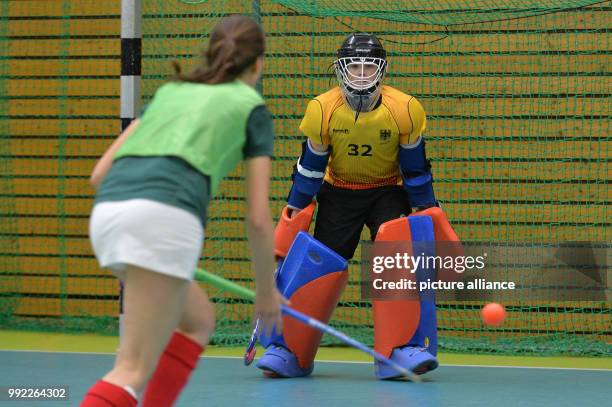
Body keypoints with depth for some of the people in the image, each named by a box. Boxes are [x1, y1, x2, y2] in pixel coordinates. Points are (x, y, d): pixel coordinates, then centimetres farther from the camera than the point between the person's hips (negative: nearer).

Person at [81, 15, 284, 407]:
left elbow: (101, 172, 25)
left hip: (107, 211, 6)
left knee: (198, 319, 27)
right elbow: (259, 219, 12)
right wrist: (267, 290, 25)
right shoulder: (251, 108, 17)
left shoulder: (170, 91, 30)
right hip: (166, 216, -6)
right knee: (133, 371, -9)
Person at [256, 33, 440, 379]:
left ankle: (403, 348, -17)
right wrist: (295, 213, -1)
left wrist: (424, 210, -2)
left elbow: (416, 168, -7)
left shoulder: (405, 110, -20)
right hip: (339, 192, 1)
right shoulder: (322, 110, -18)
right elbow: (310, 166, -6)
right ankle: (289, 350, 3)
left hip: (388, 192, 0)